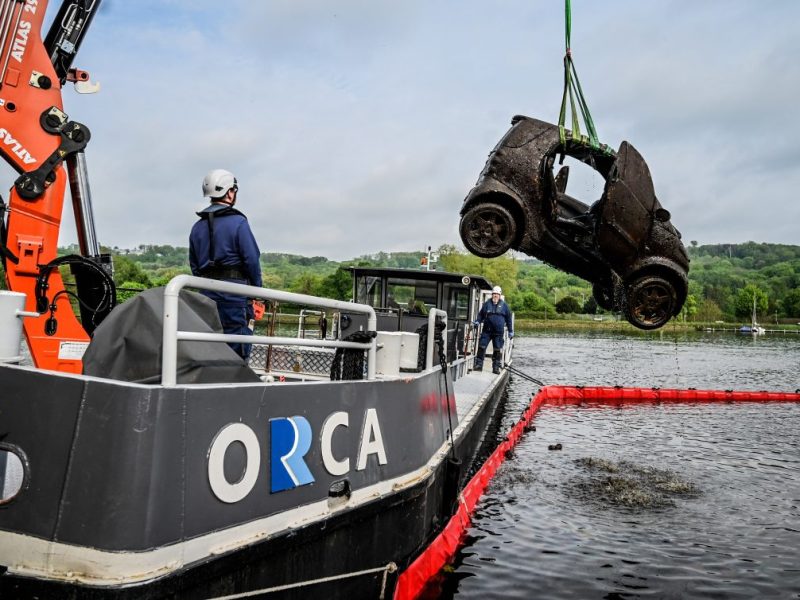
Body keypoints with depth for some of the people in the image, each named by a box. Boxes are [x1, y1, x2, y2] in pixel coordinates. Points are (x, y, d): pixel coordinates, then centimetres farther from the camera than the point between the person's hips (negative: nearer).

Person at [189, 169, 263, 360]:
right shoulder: (238, 222, -8)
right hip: (235, 292, -7)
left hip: (208, 293, 7)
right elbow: (252, 259, -12)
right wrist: (257, 289, -1)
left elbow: (194, 265, 15)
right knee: (237, 349, -2)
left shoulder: (198, 227, 13)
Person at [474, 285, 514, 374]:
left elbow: (508, 318, 10)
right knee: (481, 347, -4)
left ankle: (496, 367, 13)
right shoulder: (487, 304, 7)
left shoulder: (504, 305, 6)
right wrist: (478, 322, -2)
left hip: (499, 332, 0)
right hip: (487, 331, 1)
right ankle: (478, 364, 4)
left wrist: (510, 331, 8)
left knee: (497, 350, 4)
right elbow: (481, 314, 16)